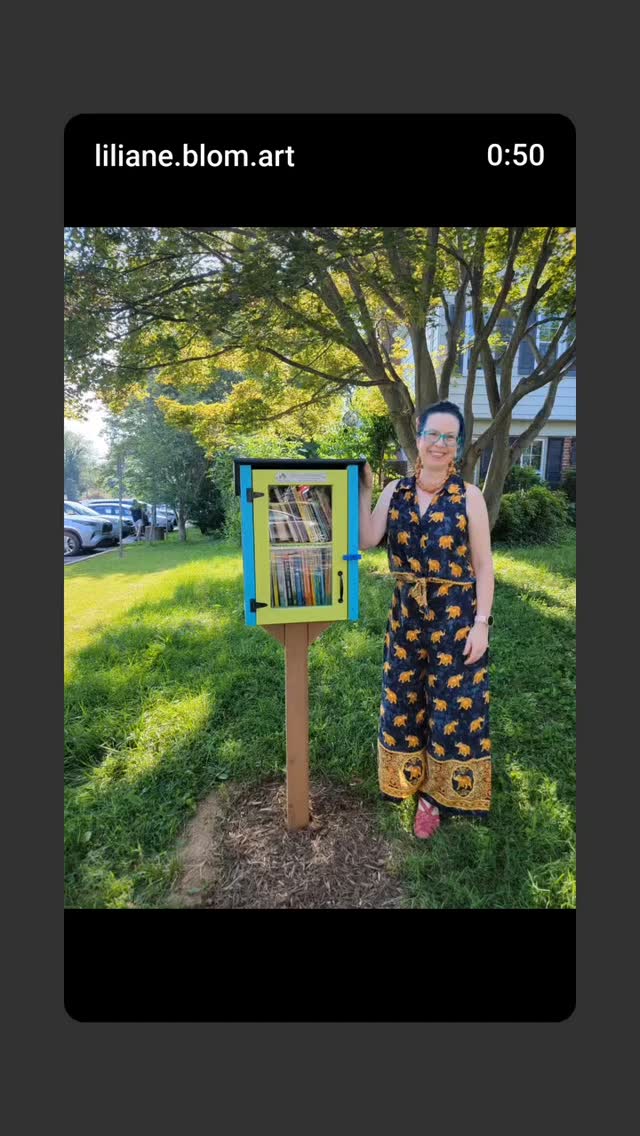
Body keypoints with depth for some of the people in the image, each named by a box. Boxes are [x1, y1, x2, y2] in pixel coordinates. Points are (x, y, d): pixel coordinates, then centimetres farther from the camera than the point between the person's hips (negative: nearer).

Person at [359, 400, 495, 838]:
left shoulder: (469, 497, -8)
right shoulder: (396, 491, 2)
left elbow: (483, 565, -7)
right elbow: (367, 540, -7)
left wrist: (481, 623, -12)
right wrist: (363, 490, -11)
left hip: (456, 616, -3)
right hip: (407, 614, 4)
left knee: (452, 707, 7)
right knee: (404, 702, 15)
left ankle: (438, 794, 28)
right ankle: (414, 782, 39)